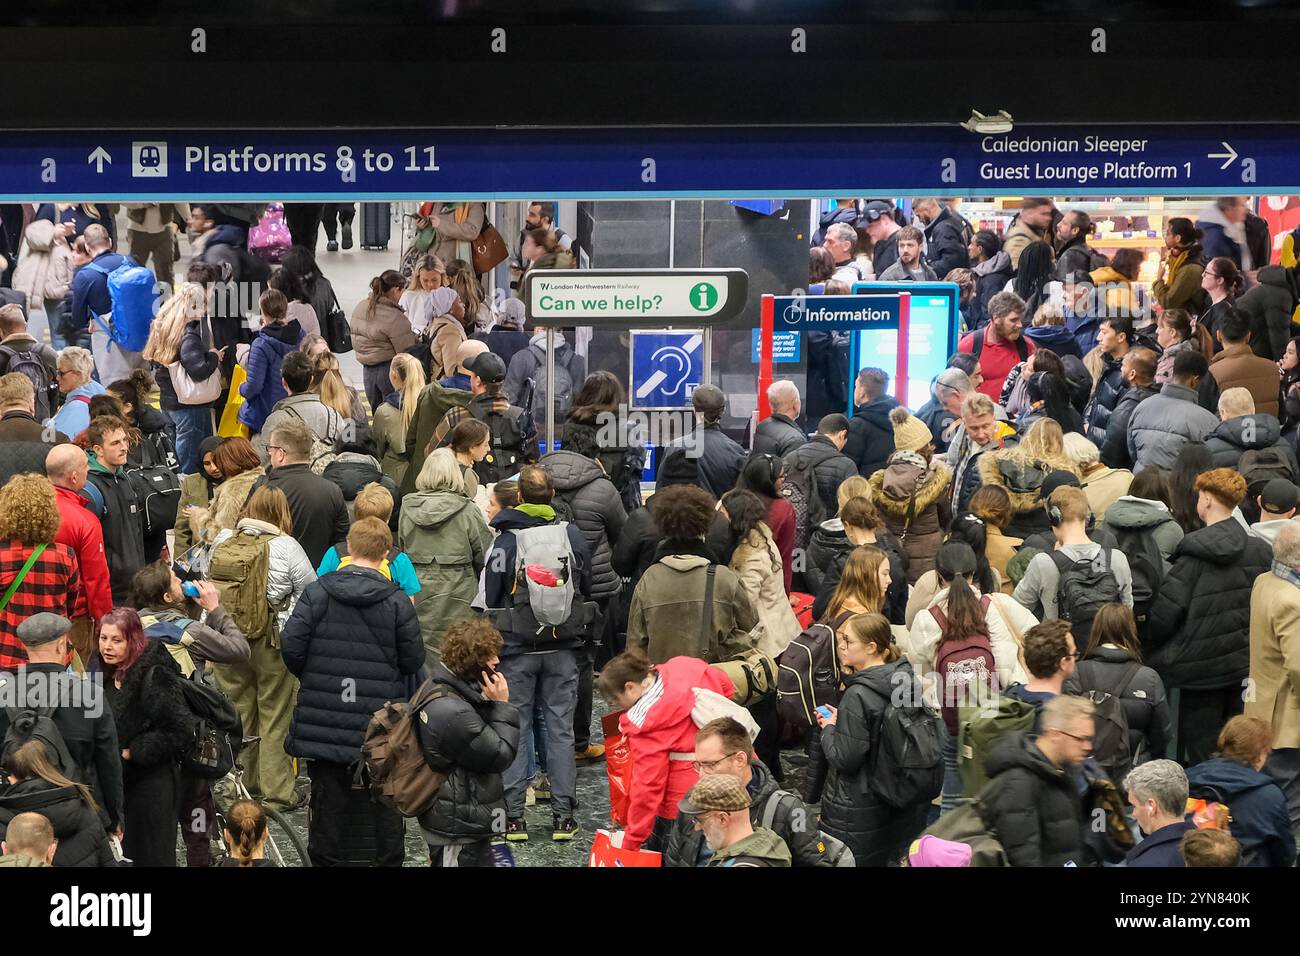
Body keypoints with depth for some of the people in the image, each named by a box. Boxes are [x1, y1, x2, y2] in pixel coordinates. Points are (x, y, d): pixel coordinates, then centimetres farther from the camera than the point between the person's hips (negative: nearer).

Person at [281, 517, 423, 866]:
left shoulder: (317, 592, -7)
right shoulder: (397, 601, -9)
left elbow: (291, 644, -9)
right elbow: (413, 659, -3)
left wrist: (309, 676, 11)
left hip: (324, 716, 1)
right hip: (380, 719, -1)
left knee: (328, 798, 11)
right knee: (385, 798, 12)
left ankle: (325, 859, 17)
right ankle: (388, 858, 19)